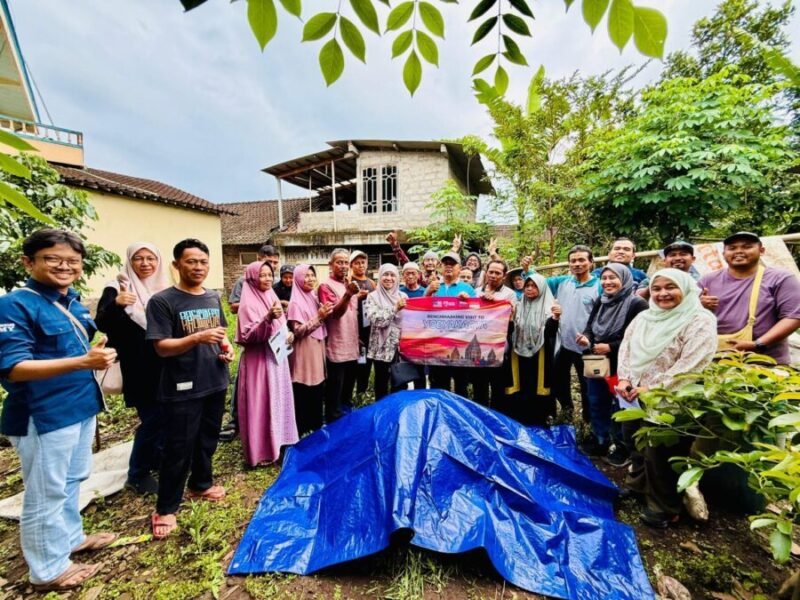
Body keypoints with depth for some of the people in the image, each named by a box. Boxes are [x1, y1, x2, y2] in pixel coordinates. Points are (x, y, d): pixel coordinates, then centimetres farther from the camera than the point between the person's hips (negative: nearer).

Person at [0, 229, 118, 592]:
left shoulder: (74, 303, 6)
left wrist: (97, 355, 2)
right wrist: (83, 362, -34)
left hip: (80, 407, 8)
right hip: (43, 415, -8)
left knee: (72, 480, 23)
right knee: (46, 493, 9)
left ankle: (71, 538, 43)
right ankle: (48, 569, 28)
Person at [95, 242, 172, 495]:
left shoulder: (164, 288, 8)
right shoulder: (117, 288, -8)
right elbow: (101, 325, -20)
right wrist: (116, 304, -37)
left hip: (165, 366, 6)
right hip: (139, 368, -6)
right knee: (151, 418, -1)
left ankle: (158, 460, 34)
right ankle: (137, 474, 18)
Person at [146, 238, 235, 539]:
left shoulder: (213, 297, 7)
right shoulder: (162, 301, -12)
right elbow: (162, 347, -16)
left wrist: (227, 348, -2)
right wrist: (197, 338, -30)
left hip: (214, 383, 6)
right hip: (182, 390, -6)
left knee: (207, 440, 20)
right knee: (178, 449, 5)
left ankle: (201, 484, 41)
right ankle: (165, 509, 24)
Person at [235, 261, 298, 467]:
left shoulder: (273, 298, 11)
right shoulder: (248, 303, -12)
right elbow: (248, 335, -20)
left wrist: (288, 334, 1)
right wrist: (268, 318, -32)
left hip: (276, 357, 8)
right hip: (257, 360, -8)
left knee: (278, 400, 15)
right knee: (259, 403, 0)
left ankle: (277, 443, 30)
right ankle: (260, 451, 13)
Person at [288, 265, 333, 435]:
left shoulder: (314, 298, 10)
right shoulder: (295, 303, -11)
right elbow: (298, 331, -19)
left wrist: (325, 315, 3)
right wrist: (319, 317, -23)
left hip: (317, 353, 7)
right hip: (303, 357, -7)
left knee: (317, 395, 15)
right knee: (303, 397, 2)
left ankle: (316, 428, 29)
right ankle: (301, 431, 16)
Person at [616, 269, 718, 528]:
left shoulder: (700, 321, -11)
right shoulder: (643, 318, 8)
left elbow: (690, 365, -19)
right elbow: (626, 349, 7)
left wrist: (653, 389, -19)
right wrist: (624, 379, -6)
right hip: (636, 398, 6)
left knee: (661, 454, 4)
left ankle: (664, 507, 26)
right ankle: (637, 485, 43)